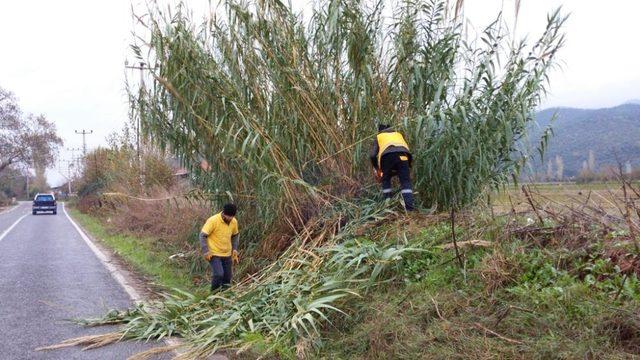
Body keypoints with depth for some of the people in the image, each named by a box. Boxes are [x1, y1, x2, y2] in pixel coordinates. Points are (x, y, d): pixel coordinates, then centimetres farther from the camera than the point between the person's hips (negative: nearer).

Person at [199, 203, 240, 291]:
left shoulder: (234, 222, -1)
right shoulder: (213, 220, -18)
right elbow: (202, 235, -15)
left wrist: (235, 249, 6)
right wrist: (206, 251, -21)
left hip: (227, 254, 6)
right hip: (214, 254, -6)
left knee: (227, 279, 7)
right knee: (218, 274, -20)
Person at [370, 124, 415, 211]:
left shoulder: (379, 137, 31)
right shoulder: (398, 134, 39)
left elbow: (373, 155, 19)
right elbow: (406, 149, 32)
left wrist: (377, 169, 32)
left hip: (387, 156, -1)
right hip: (402, 156, 1)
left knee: (386, 180, 19)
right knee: (406, 182, 3)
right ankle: (409, 207, -10)